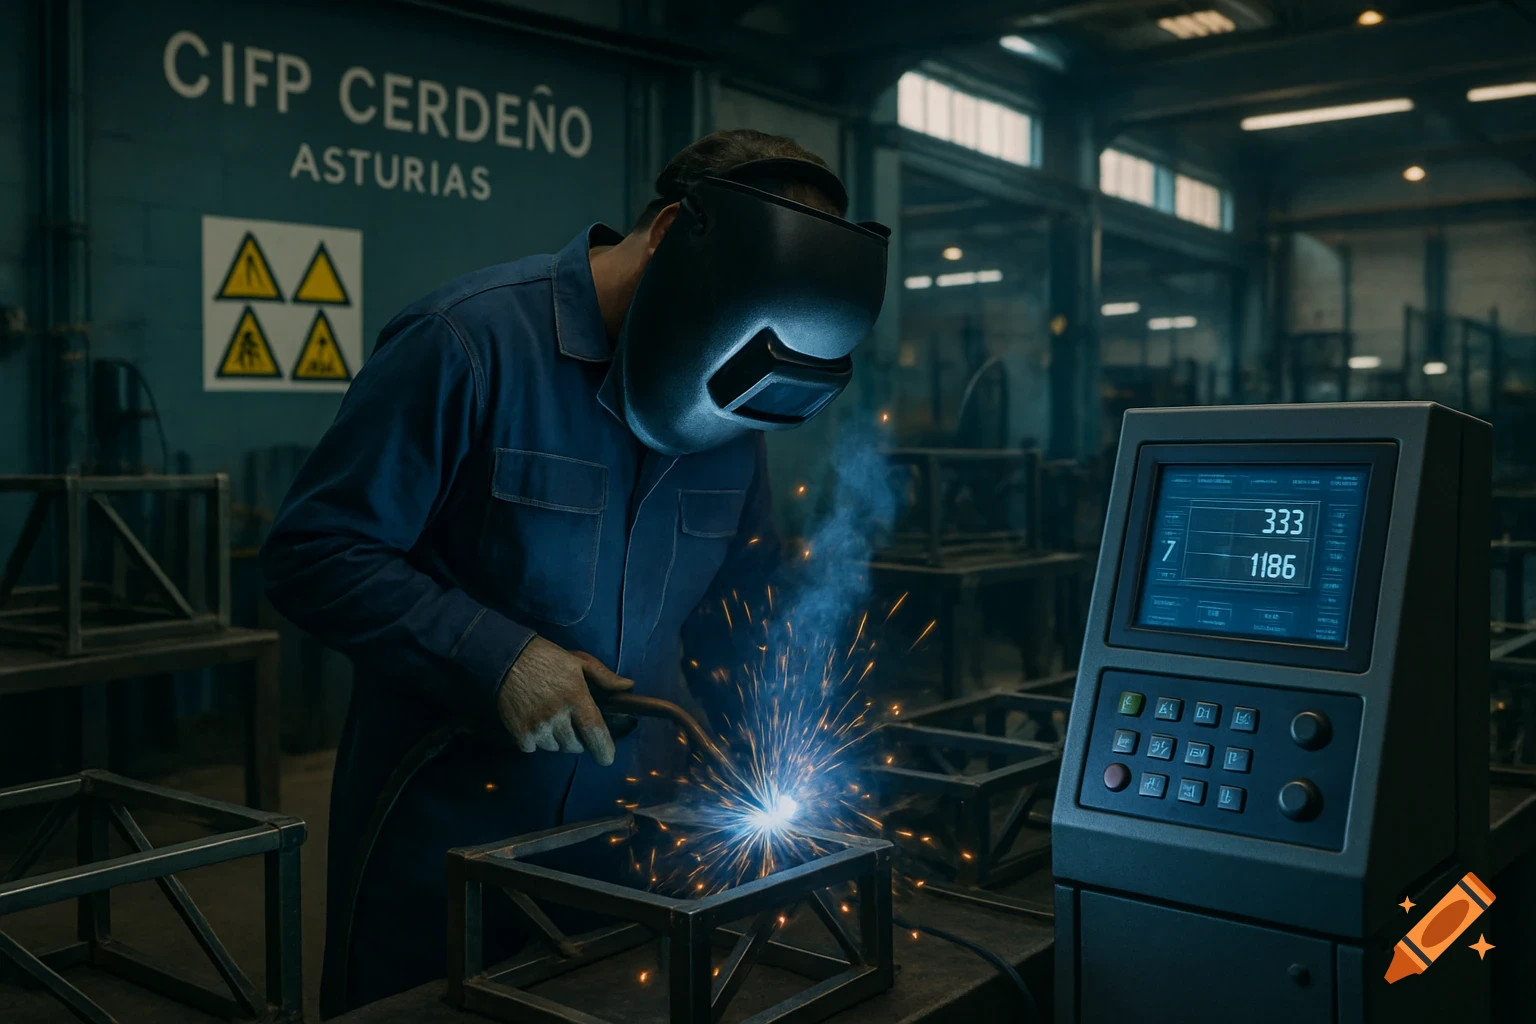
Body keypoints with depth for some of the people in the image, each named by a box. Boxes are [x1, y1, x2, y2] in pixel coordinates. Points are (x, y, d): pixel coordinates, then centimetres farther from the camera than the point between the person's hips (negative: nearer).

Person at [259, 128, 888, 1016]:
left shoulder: (732, 398, 1)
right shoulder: (470, 340, -18)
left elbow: (744, 596, 13)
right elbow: (312, 554, -16)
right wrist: (497, 656, -24)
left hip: (637, 822, 5)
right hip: (444, 835, -5)